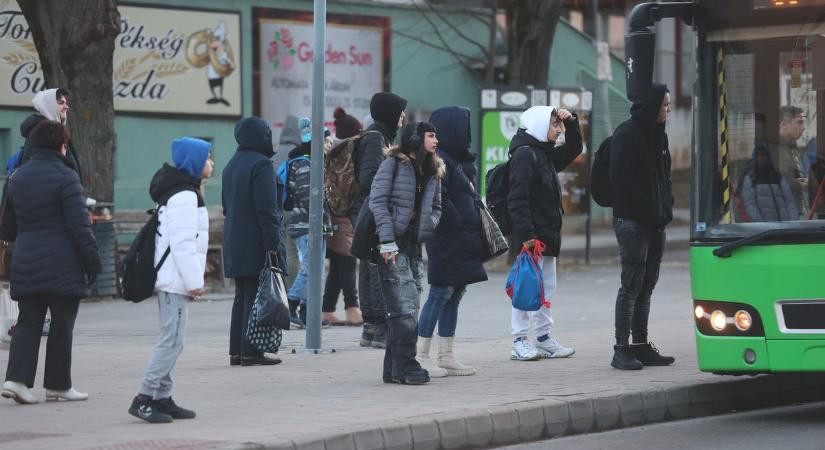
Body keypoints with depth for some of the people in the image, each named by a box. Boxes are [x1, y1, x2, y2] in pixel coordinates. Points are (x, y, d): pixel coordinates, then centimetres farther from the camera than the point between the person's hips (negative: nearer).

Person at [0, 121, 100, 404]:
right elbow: (79, 226, -15)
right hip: (62, 266, -6)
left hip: (25, 264, 6)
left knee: (28, 323, 9)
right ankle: (58, 384, 12)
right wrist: (93, 261, -9)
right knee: (62, 326, 5)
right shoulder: (65, 177, -11)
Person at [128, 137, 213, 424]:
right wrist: (195, 281, -18)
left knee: (172, 341, 11)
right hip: (176, 280, -11)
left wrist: (192, 280, 20)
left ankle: (162, 398, 13)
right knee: (171, 340, -11)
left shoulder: (178, 192, 18)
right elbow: (182, 243, -21)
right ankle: (144, 399, -13)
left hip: (170, 281, 11)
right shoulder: (184, 196, -14)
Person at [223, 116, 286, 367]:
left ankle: (236, 351, 12)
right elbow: (266, 208, -18)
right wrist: (272, 245, -18)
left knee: (242, 297, 12)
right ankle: (251, 352, -7)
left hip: (235, 244, 9)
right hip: (256, 245, -9)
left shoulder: (232, 165, 15)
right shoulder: (261, 163, -13)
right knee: (256, 297, -6)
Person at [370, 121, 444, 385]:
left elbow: (435, 207, 24)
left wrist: (428, 228, 3)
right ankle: (405, 366, -9)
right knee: (405, 307, -13)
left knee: (407, 308, 5)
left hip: (414, 245, 7)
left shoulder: (433, 172, 16)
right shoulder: (394, 164, -4)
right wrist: (387, 240, -17)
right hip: (392, 245, -7)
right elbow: (377, 201, -10)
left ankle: (394, 368, 10)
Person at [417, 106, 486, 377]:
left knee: (455, 294, 10)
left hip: (463, 242, 9)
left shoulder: (457, 160, 16)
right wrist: (460, 225, -17)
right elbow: (439, 200, -22)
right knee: (440, 294, -6)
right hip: (448, 240, -9)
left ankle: (446, 356, 13)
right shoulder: (439, 161, -14)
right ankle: (421, 357, -3)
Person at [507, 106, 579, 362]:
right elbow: (517, 198, -19)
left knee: (547, 288, 12)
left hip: (548, 235, 10)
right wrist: (526, 235, -25)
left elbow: (573, 149, 33)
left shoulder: (546, 153, 16)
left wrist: (571, 122, 15)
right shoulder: (524, 153, -13)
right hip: (532, 235, -10)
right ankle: (519, 342, -1)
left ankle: (543, 338, 19)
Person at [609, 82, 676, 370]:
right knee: (632, 284, -8)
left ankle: (641, 347, 15)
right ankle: (622, 350, -6)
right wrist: (650, 211, -17)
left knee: (646, 285, 10)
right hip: (632, 222, -8)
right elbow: (621, 180, -16)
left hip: (655, 223, 8)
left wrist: (665, 210, 8)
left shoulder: (658, 135, 16)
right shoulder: (627, 134, -11)